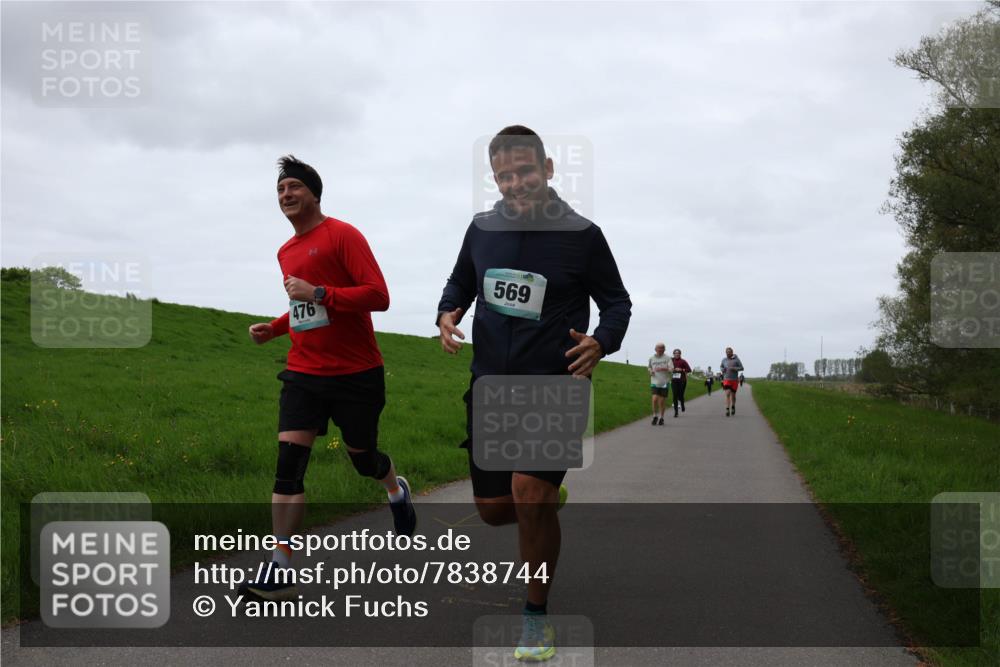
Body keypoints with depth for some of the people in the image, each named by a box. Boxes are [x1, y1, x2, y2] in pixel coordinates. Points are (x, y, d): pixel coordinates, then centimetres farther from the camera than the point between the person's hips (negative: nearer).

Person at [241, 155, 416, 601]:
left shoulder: (342, 236, -9)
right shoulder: (286, 252, 14)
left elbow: (378, 296, -19)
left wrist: (317, 293, -25)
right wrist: (274, 328, 11)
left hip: (357, 375, -5)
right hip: (304, 375, 5)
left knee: (362, 457, 11)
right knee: (288, 464, -9)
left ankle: (397, 493, 49)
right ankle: (279, 575, -11)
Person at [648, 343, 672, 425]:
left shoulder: (667, 358, 0)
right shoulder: (651, 358, 7)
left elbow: (671, 369, -7)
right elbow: (649, 367, 22)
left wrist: (663, 369, -23)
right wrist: (650, 371, 0)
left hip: (664, 382, -1)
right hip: (655, 382, 1)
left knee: (662, 401, 3)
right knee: (655, 399, -15)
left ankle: (661, 418, 18)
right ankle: (655, 416, 2)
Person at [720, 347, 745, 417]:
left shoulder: (736, 359, -5)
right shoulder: (724, 359, 4)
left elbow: (741, 368, -5)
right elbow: (721, 366, 21)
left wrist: (734, 368, -20)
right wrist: (722, 369, -3)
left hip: (734, 380, -1)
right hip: (726, 380, 1)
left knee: (733, 395, 9)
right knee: (727, 394, -15)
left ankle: (733, 407, 36)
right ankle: (727, 410, -19)